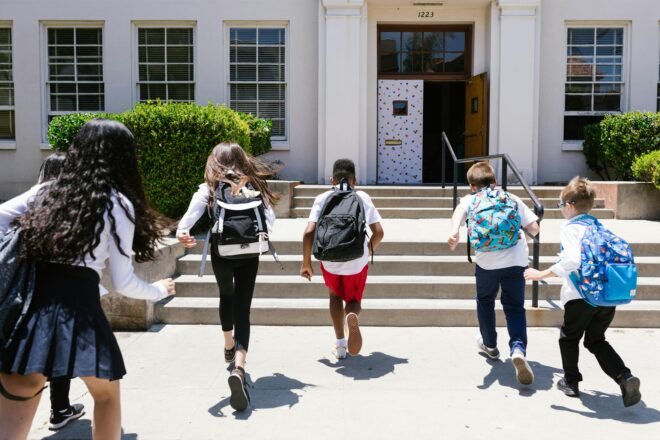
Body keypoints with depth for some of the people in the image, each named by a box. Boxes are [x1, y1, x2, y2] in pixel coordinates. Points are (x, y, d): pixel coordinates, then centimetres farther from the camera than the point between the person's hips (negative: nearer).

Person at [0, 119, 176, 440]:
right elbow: (122, 282, 3)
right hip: (78, 305, -4)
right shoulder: (118, 204, 2)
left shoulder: (47, 191, 15)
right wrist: (159, 291, 20)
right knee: (106, 394, 22)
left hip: (29, 303, 4)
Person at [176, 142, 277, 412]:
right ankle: (239, 367, -23)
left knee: (226, 297, 28)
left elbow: (193, 213, -19)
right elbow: (270, 219, -2)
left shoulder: (209, 188, 1)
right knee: (242, 309, -2)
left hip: (221, 253, 1)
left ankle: (229, 347, 49)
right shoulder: (254, 185, 4)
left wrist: (182, 232, -34)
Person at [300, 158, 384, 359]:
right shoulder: (363, 198, 2)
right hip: (357, 262, 0)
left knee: (335, 295, 28)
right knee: (353, 300, 22)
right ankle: (352, 315, -16)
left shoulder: (322, 199, -1)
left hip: (330, 261, 0)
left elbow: (309, 232, -10)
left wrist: (306, 262, 1)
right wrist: (368, 250, 17)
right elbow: (378, 232, -2)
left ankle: (340, 344, 22)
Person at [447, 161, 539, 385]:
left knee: (485, 301, 25)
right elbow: (534, 228, 12)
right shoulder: (512, 198, 20)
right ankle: (518, 348, -14)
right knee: (515, 307, 10)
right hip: (516, 259, 1)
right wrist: (523, 232, 34)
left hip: (487, 260, -1)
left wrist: (454, 233, -26)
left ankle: (489, 344, 40)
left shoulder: (470, 199, 15)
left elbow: (460, 210, -11)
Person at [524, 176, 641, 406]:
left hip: (582, 296, -6)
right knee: (596, 341, 21)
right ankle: (625, 378, 4)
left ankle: (571, 382, 29)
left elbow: (573, 260, -23)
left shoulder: (570, 228, -6)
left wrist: (542, 274, -18)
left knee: (569, 337, 19)